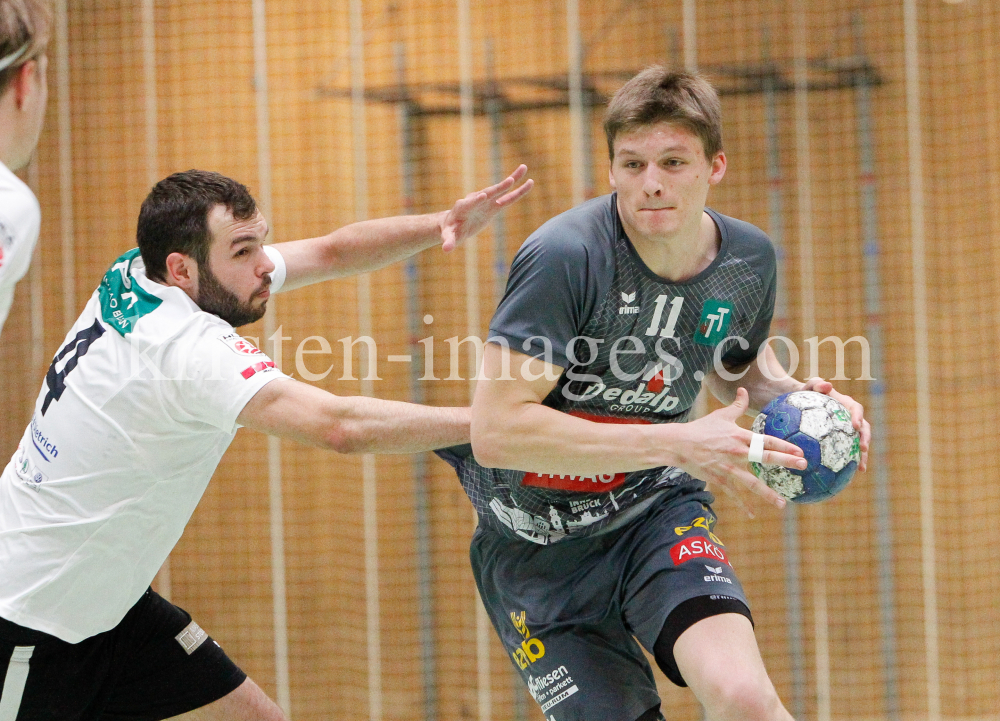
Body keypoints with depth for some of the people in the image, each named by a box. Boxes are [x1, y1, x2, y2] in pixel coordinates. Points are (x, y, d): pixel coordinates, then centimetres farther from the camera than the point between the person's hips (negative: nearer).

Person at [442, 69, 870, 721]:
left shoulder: (748, 258, -7)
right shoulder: (564, 258, -25)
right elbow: (497, 432, -31)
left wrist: (796, 398, -7)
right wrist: (678, 443, -33)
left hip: (657, 511, 2)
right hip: (537, 550, -2)